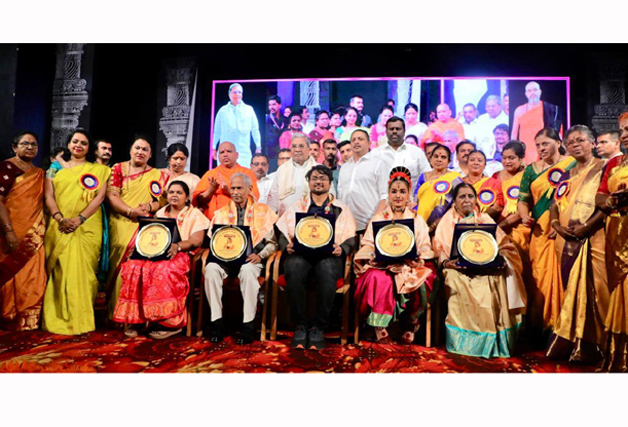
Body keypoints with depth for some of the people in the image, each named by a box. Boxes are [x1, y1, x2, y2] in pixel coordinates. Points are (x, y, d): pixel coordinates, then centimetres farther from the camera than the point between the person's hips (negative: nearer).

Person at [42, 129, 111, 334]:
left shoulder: (99, 169, 9)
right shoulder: (56, 168, 15)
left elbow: (100, 197, -2)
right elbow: (49, 196, 5)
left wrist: (79, 219, -14)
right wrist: (60, 218, -12)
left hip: (87, 228, -2)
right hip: (59, 228, 2)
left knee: (82, 270, -3)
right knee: (59, 270, 3)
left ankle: (81, 319, 4)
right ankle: (57, 318, 11)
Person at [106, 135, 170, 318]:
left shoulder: (158, 175, 14)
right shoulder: (118, 169, 10)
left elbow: (163, 199, 7)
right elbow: (111, 196, 0)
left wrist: (149, 207, -13)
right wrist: (131, 211, -14)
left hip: (146, 227, 1)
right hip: (121, 225, 0)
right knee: (121, 263, -6)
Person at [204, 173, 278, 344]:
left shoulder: (264, 211, 12)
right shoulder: (221, 213, 21)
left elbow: (273, 242, 6)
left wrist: (260, 255, -10)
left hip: (251, 259, -3)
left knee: (248, 270, -38)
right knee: (210, 268, -30)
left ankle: (248, 325, -29)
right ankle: (217, 322, -23)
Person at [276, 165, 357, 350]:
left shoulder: (341, 209, 20)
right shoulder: (297, 207, 23)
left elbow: (350, 239, 11)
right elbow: (283, 235, 14)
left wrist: (342, 249, -11)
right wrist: (287, 246, -8)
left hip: (329, 255, -1)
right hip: (300, 253, 1)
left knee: (327, 271, -37)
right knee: (294, 269, -35)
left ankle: (318, 328, -21)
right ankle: (300, 325, -20)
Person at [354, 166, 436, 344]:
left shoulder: (417, 219, 16)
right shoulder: (378, 218, 16)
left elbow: (425, 248, 6)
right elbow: (367, 244, 6)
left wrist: (419, 261, -16)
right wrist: (371, 257, -16)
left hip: (410, 266, 1)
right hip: (381, 265, -1)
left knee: (419, 281, -31)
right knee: (380, 279, -34)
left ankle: (410, 325, -6)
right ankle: (379, 328, -21)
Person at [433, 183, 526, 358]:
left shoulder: (485, 219, 18)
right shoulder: (447, 220, 13)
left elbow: (503, 245, 10)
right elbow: (440, 247, 2)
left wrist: (499, 258, -11)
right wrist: (446, 262, -18)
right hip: (458, 269, -1)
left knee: (495, 282, -26)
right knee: (458, 283, -30)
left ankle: (492, 341, -12)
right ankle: (464, 340, -19)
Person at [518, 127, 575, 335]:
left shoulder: (572, 164, 3)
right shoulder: (531, 170, 14)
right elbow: (523, 199, 14)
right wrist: (525, 216, -7)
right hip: (539, 232, 3)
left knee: (561, 276, -4)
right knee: (540, 275, 4)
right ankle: (541, 324, 14)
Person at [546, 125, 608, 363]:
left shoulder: (603, 168, 3)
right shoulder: (567, 175, 21)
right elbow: (555, 204, 18)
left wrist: (587, 226, -18)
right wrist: (556, 223, -2)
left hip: (593, 238, -5)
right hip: (566, 240, 5)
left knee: (591, 290, -6)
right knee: (570, 291, 7)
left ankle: (589, 347, 3)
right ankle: (567, 343, 14)